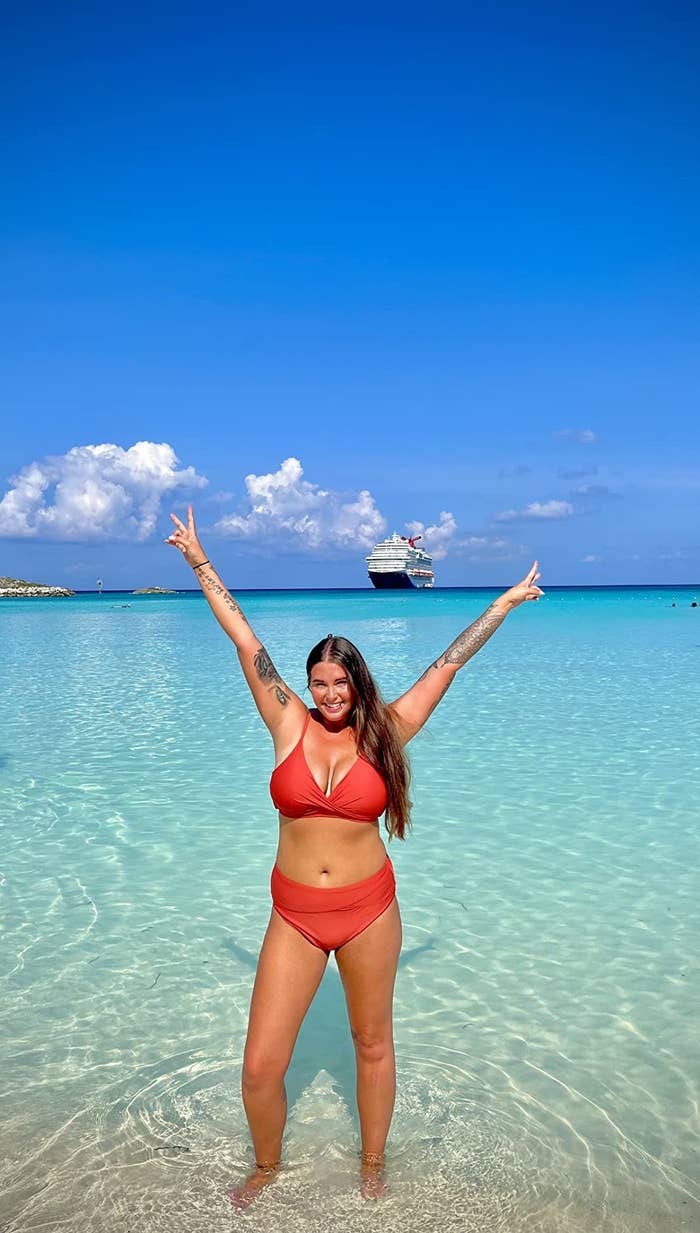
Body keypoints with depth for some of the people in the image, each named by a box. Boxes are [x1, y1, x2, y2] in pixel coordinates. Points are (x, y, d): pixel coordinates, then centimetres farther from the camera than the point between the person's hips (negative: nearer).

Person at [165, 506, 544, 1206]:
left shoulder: (384, 732, -4)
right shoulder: (290, 725, -4)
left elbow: (449, 662, -1)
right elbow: (244, 641, -3)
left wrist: (504, 604, 4)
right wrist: (199, 564, 1)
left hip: (370, 910, 0)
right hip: (294, 917, 0)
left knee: (373, 1045, 18)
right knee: (259, 1068, 2)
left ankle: (372, 1166, 44)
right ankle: (265, 1166, 35)